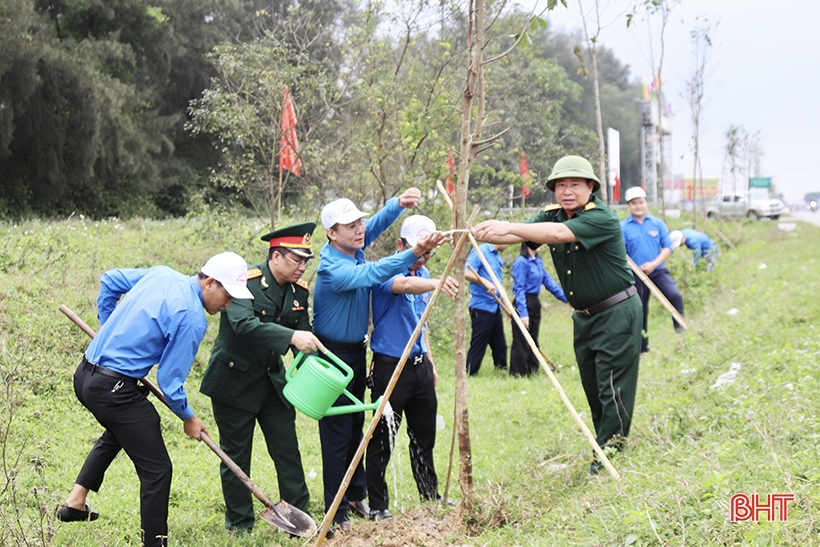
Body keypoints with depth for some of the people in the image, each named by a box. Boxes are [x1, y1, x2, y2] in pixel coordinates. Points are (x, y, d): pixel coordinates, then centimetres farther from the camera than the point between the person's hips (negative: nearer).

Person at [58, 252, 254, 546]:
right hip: (115, 388, -9)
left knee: (117, 432, 37)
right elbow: (170, 379, -13)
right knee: (156, 470, 0)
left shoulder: (161, 274, 7)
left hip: (85, 375, 9)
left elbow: (109, 281, 21)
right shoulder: (193, 319, -17)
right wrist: (188, 418, 4)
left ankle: (75, 502, 38)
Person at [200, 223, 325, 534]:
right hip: (234, 381, -6)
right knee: (236, 457, 4)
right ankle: (239, 526, 16)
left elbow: (304, 336, 4)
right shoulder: (245, 282, -20)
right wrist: (291, 336, -45)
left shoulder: (299, 291, 1)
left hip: (273, 381, 6)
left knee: (288, 451, 4)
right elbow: (244, 324, -36)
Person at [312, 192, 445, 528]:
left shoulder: (353, 247, -1)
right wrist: (414, 253, -53)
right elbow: (372, 273, -41)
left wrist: (399, 204, -16)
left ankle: (356, 494, 25)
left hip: (357, 350, 9)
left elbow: (378, 223, 7)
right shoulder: (332, 268, -27)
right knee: (336, 432, -4)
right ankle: (336, 510, 1)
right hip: (333, 354, -9)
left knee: (356, 426, 15)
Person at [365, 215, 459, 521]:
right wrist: (435, 284, -58)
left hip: (420, 366, 8)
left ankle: (431, 496, 27)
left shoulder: (423, 275, 11)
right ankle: (377, 506, 6)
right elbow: (404, 285, -39)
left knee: (424, 437, 15)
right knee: (382, 440, -2)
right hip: (390, 366, -8)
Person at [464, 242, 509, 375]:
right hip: (481, 308, -9)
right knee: (478, 345, -6)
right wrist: (485, 282, -31)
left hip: (495, 308, 9)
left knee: (499, 344, 13)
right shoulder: (481, 251, -10)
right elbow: (467, 273, -21)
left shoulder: (498, 258, 16)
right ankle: (469, 374, 0)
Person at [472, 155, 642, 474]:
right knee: (594, 394, 11)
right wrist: (480, 233, -33)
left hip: (617, 313, -8)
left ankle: (605, 468, -8)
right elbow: (515, 236, -12)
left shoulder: (602, 217, -20)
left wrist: (508, 227, -42)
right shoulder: (551, 216, 3)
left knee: (613, 394, -9)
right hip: (583, 316, 8)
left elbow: (559, 234, -36)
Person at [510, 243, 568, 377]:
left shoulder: (538, 261, 9)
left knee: (533, 340, 13)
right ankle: (518, 373, 4)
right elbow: (519, 289, -17)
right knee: (521, 342, -2)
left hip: (535, 304, 8)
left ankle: (532, 371, 21)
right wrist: (523, 313, -22)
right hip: (523, 304, -8)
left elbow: (549, 282, 12)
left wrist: (566, 298, 9)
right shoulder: (522, 262, -15)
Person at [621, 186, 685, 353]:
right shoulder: (623, 227, -2)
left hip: (658, 271, 0)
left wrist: (654, 264, -13)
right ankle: (642, 347, 20)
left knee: (675, 295, -24)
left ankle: (681, 329, -13)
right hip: (636, 275, 0)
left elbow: (668, 247, 0)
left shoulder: (658, 223, 3)